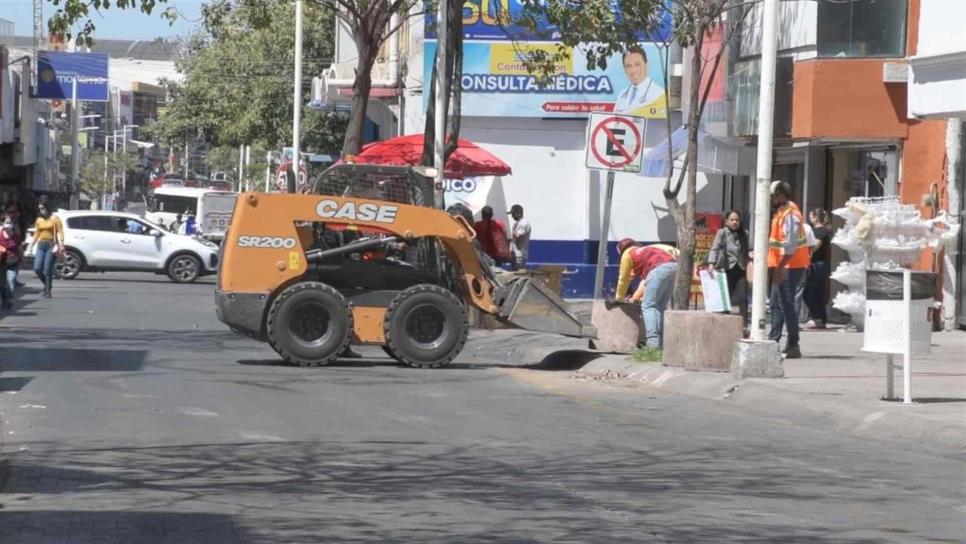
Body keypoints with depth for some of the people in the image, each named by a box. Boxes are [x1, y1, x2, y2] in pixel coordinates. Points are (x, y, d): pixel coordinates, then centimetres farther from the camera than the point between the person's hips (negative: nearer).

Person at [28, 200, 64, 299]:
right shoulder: (39, 220, 12)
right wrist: (31, 245, 15)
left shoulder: (54, 219, -2)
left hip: (51, 245, -5)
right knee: (37, 269, -5)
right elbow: (36, 234, 18)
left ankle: (48, 291, 2)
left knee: (48, 270, -7)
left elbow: (60, 232, -7)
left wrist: (61, 245, -18)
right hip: (41, 245, 5)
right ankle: (47, 284, 21)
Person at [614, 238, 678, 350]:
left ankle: (652, 343, -14)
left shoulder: (627, 254, 19)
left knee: (648, 306, -2)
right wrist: (636, 297, 54)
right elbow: (645, 279, 44)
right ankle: (661, 343, 6)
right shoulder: (644, 251, 40)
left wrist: (618, 298, 39)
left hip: (659, 269, -7)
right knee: (660, 306, 14)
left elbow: (623, 279, 25)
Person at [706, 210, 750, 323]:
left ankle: (744, 324, -5)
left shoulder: (744, 234, 13)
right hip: (727, 269, -3)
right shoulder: (722, 233, -1)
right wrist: (711, 263, -26)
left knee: (743, 298, -5)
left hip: (740, 270, 3)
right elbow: (715, 248, -13)